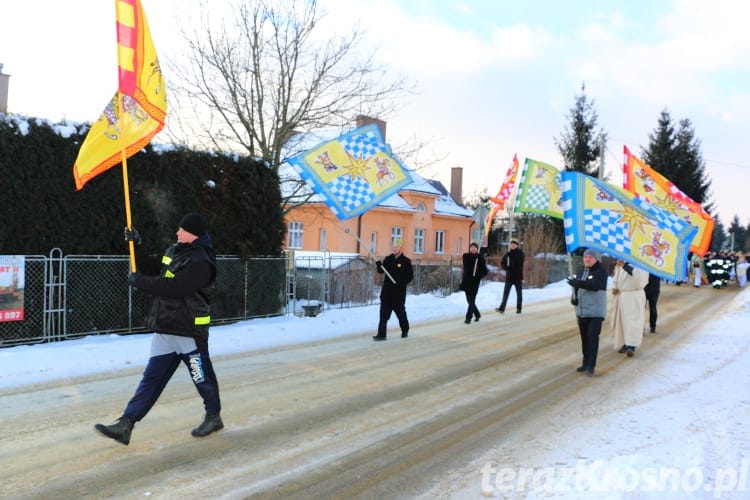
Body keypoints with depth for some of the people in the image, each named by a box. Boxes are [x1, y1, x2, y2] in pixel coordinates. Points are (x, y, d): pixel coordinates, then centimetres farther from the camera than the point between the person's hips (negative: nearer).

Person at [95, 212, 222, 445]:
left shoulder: (200, 262, -19)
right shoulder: (174, 251, 12)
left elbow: (172, 287, -26)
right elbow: (151, 268, 20)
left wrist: (139, 281, -16)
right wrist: (136, 246, 8)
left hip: (189, 332, -9)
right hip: (164, 331, 9)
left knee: (202, 378, 7)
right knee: (151, 378, 7)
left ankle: (213, 417, 27)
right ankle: (125, 424, 6)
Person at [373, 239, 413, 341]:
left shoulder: (406, 261, -4)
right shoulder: (388, 259, 8)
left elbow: (410, 276, -4)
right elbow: (381, 271, 6)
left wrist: (402, 283, -18)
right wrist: (379, 266, -15)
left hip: (399, 292, -3)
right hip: (387, 291, 3)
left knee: (400, 312, 11)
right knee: (384, 313, -4)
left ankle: (405, 330, 33)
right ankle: (381, 334, -5)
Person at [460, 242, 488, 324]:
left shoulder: (480, 258, 0)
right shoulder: (466, 256, 6)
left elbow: (485, 271, 1)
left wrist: (477, 277, -11)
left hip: (474, 282, -3)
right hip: (466, 281, 3)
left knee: (472, 301, -8)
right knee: (469, 300, 11)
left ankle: (468, 318, -6)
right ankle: (477, 314, 31)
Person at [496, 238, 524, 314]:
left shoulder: (520, 253, -2)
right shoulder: (507, 253, 8)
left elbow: (519, 261, -20)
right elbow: (502, 263, 7)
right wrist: (507, 268, -12)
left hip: (518, 276, -2)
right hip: (509, 276, 2)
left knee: (519, 293, 7)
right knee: (506, 292, -4)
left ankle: (519, 309, 15)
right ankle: (502, 308, -8)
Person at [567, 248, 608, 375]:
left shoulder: (600, 271, -8)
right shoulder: (581, 272, 13)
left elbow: (596, 285, -25)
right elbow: (576, 286, 14)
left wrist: (579, 283, -38)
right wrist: (574, 297, -8)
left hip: (596, 311, -6)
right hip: (582, 310, 6)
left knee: (593, 336, -11)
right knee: (584, 337, 10)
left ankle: (591, 365, -7)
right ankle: (585, 363, 20)